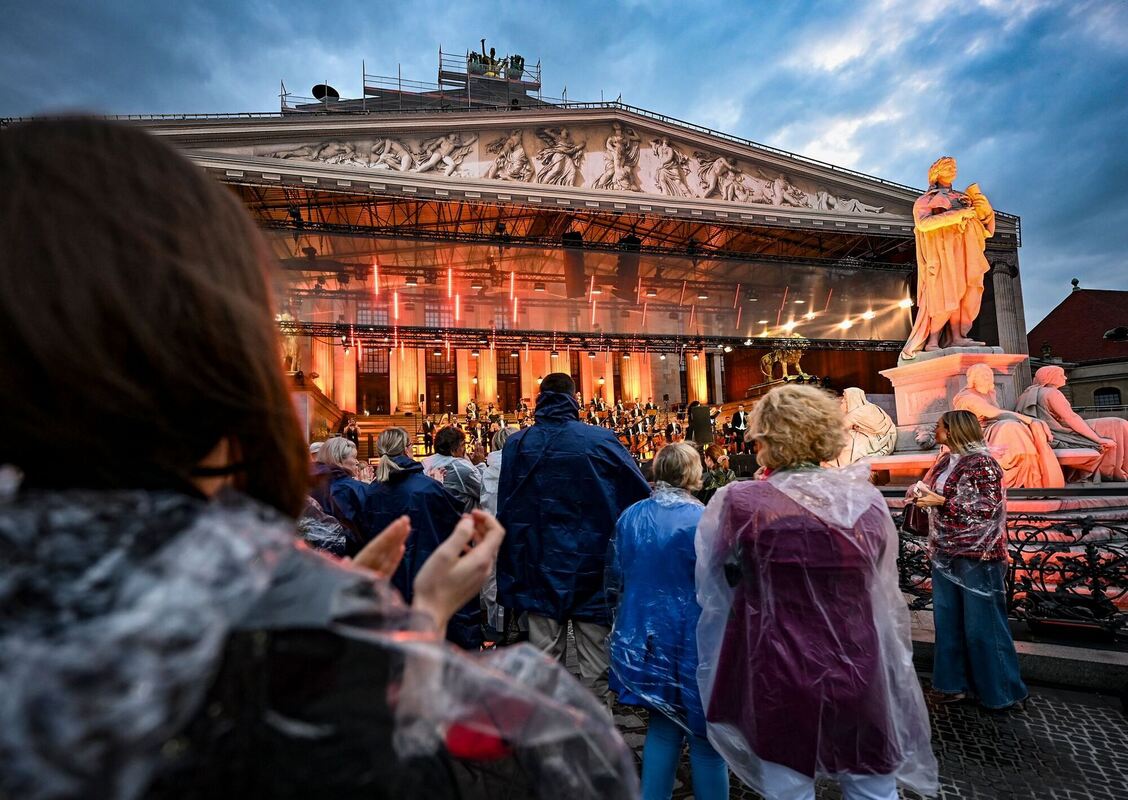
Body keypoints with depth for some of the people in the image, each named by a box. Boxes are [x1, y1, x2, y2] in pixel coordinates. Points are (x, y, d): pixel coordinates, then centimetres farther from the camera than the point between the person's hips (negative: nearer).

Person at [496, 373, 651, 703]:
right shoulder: (601, 440, -9)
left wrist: (510, 574, 9)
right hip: (592, 565, -1)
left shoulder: (516, 444, -3)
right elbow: (642, 494, -6)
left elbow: (505, 510, 1)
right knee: (595, 661, 10)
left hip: (540, 568, 2)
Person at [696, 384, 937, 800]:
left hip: (782, 680, -3)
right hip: (861, 677, 3)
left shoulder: (742, 502, -16)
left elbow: (716, 580, 1)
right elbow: (883, 593, 8)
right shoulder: (868, 498, -4)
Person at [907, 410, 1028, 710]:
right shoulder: (944, 462, 10)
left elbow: (990, 507, -18)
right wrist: (920, 492, 0)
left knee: (982, 623, 2)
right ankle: (956, 681, 25)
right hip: (945, 553, 8)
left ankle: (1002, 691, 18)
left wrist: (941, 501, -21)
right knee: (947, 619, 12)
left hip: (976, 553, -8)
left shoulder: (982, 463, -12)